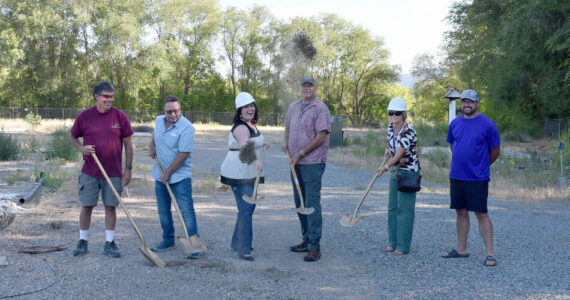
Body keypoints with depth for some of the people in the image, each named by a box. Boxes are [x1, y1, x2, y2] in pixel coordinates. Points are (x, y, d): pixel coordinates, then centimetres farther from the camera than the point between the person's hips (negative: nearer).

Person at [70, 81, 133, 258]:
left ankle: (109, 244, 14)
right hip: (90, 172, 0)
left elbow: (128, 144, 3)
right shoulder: (84, 116, -1)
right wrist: (81, 148, -10)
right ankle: (83, 242, 19)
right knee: (86, 206, 5)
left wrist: (128, 168, -1)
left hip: (114, 172, 0)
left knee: (110, 206, 5)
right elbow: (72, 137, 12)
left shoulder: (120, 116, -1)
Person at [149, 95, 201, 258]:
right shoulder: (158, 121, 5)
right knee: (163, 210, 14)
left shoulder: (187, 128, -18)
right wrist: (152, 146, 11)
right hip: (160, 175, 7)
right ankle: (168, 240, 27)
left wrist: (168, 174, -17)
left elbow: (183, 155, -21)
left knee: (186, 210, -8)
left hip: (180, 176, -7)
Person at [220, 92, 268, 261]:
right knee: (246, 210, -12)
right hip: (239, 174, -10)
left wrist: (262, 146, 22)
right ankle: (243, 250, -7)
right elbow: (244, 146, -42)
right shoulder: (241, 127, -20)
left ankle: (237, 243, 32)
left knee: (248, 207, 18)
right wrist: (254, 161, -58)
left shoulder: (252, 125, 12)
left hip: (249, 173, 10)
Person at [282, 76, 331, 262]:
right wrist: (285, 142, 13)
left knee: (312, 203, -10)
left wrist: (301, 154, -13)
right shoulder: (294, 106, 13)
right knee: (300, 203, 13)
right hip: (296, 162, 8)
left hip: (313, 162, -8)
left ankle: (314, 247, -8)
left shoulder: (320, 108, -9)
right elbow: (288, 125, 31)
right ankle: (307, 240, 24)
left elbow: (321, 136, -15)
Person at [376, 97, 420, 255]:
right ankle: (392, 243, 20)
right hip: (395, 171, 8)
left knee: (404, 209, -6)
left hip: (408, 172, -8)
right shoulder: (390, 128, 4)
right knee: (392, 208, 11)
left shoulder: (408, 132, -20)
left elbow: (399, 154, -22)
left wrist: (386, 166, -20)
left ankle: (403, 246, 0)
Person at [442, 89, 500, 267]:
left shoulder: (487, 124, -7)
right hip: (456, 177, 5)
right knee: (461, 212, 12)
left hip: (477, 178, -5)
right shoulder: (455, 124, 8)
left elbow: (495, 151, 1)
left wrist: (481, 165, 11)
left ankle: (490, 253, 1)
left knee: (481, 214, -4)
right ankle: (461, 249, 23)